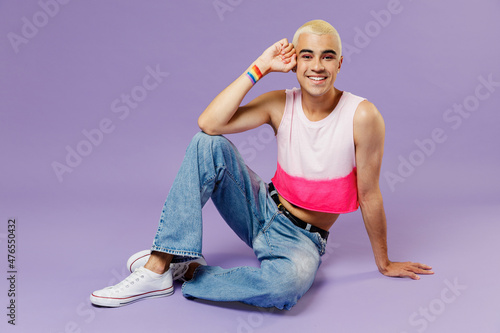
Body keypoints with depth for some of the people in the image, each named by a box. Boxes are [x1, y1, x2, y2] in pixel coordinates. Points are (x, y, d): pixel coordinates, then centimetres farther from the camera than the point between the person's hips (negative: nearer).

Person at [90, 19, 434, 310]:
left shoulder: (362, 115, -17)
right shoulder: (280, 104, -7)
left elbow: (369, 195, -9)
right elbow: (209, 123, -20)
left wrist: (385, 264, 1)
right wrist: (260, 67, -18)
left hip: (303, 239, -3)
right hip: (264, 209, 3)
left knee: (293, 277, -40)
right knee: (208, 144, -18)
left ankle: (189, 273, -15)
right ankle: (159, 265, -18)